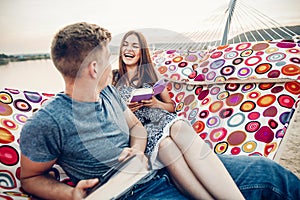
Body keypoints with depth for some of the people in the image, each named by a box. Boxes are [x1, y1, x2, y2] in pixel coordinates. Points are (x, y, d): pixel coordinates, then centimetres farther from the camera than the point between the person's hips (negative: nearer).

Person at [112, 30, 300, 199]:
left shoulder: (150, 73, 22)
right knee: (166, 145, -38)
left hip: (163, 117, 1)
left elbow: (171, 106, 22)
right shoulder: (114, 78, 18)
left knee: (180, 128, -37)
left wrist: (156, 103, -1)